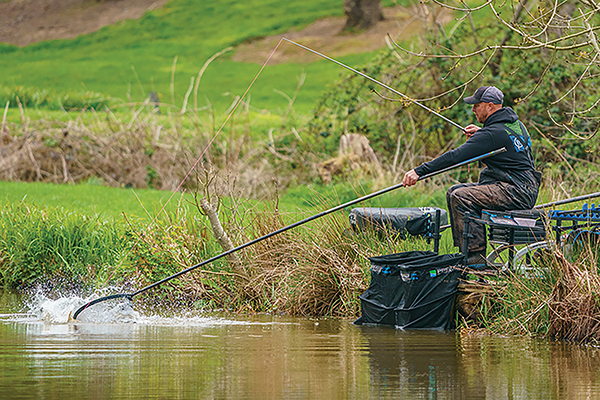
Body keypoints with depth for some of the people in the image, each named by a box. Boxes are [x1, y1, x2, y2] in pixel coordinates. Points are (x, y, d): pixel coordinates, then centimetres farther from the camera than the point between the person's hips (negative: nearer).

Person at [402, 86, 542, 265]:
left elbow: (456, 156, -21)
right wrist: (479, 133, 18)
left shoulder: (492, 133, -18)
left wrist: (420, 171, -20)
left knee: (460, 197, -21)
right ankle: (463, 250, 8)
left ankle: (475, 253, -19)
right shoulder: (515, 123, 12)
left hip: (518, 193, -11)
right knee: (453, 192, 10)